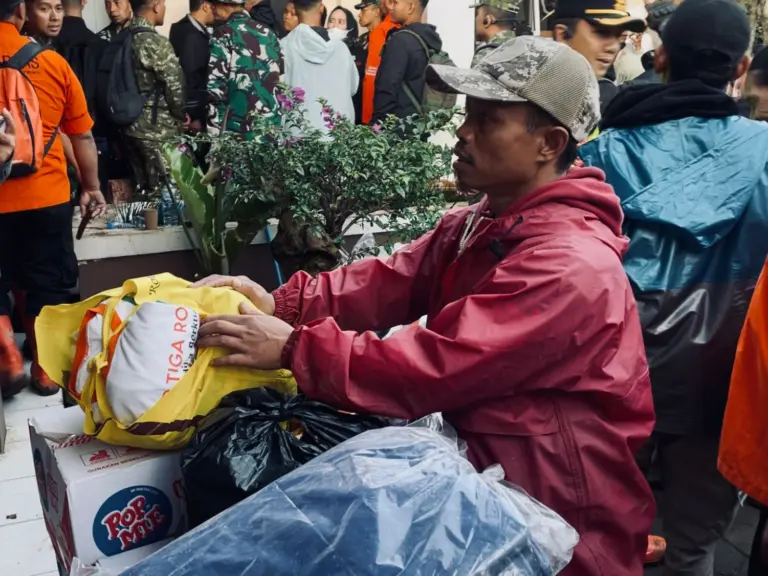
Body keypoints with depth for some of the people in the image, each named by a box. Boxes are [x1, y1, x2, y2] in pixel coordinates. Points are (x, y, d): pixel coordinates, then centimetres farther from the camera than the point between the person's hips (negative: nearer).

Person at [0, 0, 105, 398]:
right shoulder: (52, 63, -2)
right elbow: (82, 137, 4)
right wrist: (92, 187, 17)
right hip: (46, 197, 1)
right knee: (48, 286, 14)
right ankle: (45, 369, 22)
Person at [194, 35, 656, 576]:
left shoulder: (569, 268, -25)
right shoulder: (477, 224, 6)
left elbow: (436, 364, -29)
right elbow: (392, 281, -3)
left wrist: (294, 348, -26)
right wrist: (282, 303, -16)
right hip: (484, 477, 7)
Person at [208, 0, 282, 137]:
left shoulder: (223, 34, -5)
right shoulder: (268, 33, 12)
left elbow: (215, 84, -11)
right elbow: (282, 76, 15)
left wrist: (214, 128, -7)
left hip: (238, 126, -5)